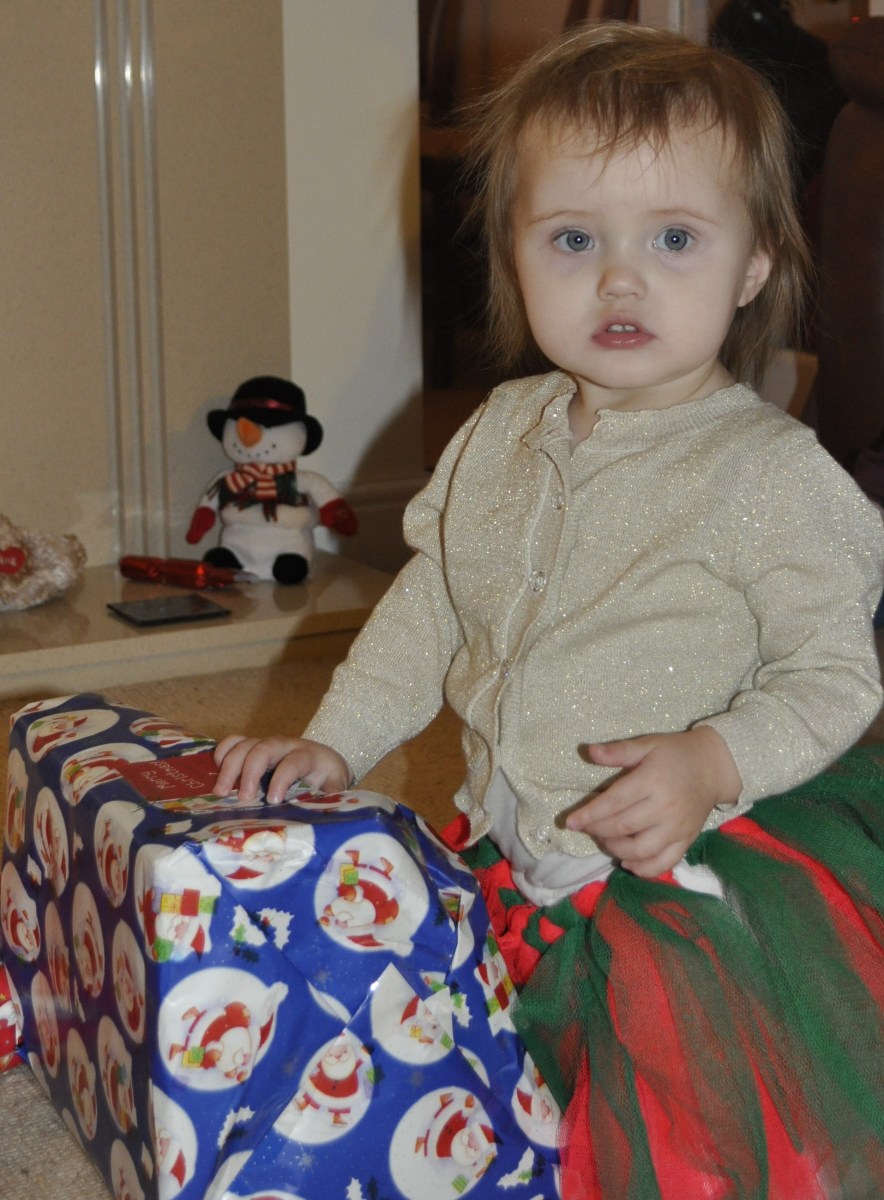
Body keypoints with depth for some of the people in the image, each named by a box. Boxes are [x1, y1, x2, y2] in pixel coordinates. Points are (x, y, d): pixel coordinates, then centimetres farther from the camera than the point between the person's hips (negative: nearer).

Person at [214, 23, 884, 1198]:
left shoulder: (768, 470, -14)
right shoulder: (501, 434, 3)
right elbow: (430, 605, 13)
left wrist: (713, 763, -28)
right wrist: (333, 739, 8)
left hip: (684, 877, -5)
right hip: (509, 857, 6)